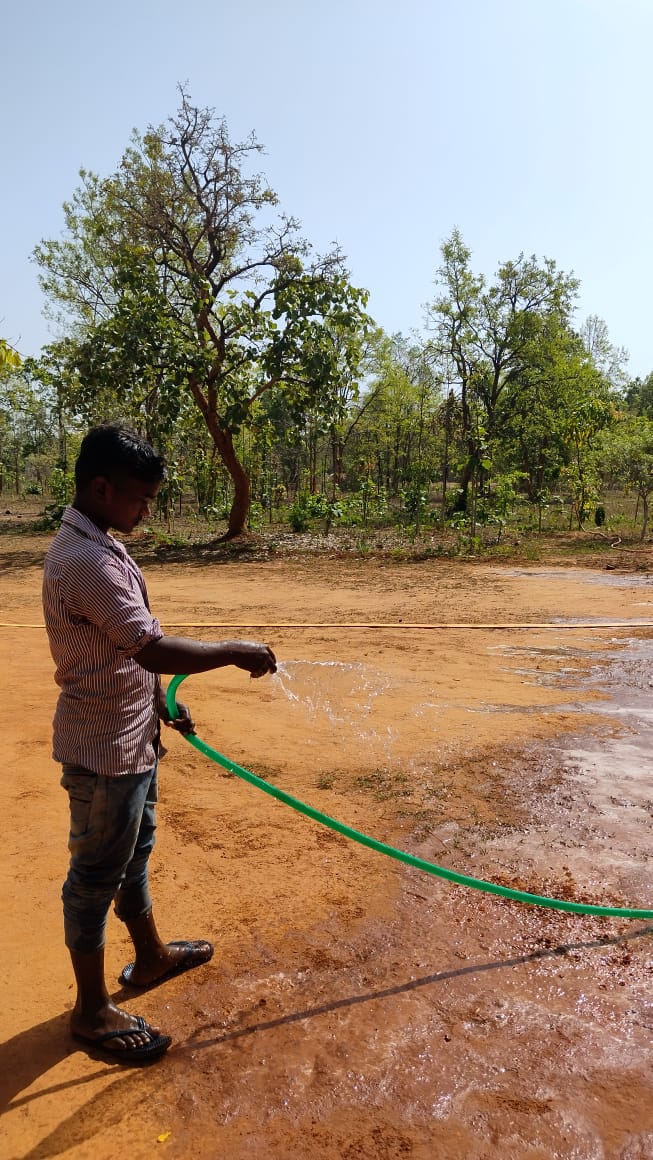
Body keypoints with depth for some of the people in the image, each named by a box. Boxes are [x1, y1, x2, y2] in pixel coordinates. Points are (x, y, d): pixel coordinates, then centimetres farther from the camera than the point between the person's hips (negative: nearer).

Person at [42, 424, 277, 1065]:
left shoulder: (100, 545, 6)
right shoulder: (86, 560, -27)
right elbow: (153, 649, -34)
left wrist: (162, 701, 17)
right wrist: (235, 652, -23)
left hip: (131, 735, 10)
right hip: (103, 747, -10)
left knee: (134, 851, 24)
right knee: (96, 874, 7)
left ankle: (149, 955, 45)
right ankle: (92, 1010, 26)